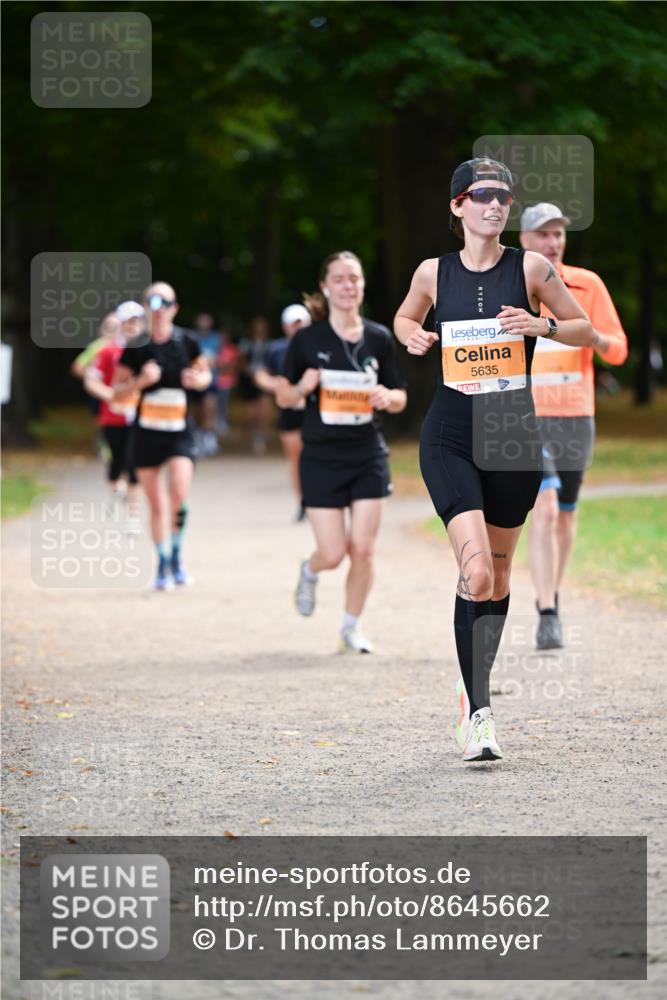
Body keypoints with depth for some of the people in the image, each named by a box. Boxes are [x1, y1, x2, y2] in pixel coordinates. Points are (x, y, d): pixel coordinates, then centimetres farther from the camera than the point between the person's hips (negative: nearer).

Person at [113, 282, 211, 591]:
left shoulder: (186, 342, -3)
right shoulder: (135, 348, -4)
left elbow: (205, 373, 13)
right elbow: (118, 392, -1)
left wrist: (198, 379, -10)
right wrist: (141, 380, -19)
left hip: (179, 430, -1)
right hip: (147, 432, 1)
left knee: (178, 496, -19)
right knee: (156, 505, 5)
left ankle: (176, 555, 3)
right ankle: (163, 565, 21)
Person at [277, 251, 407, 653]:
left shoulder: (379, 338, 2)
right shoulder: (307, 340, -5)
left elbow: (400, 399, 10)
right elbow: (284, 397, 3)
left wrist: (387, 397, -13)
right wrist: (302, 388, -18)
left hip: (369, 457, 2)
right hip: (322, 458, -2)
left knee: (363, 549, -3)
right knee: (333, 553, -4)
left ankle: (352, 626, 18)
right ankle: (309, 573, 33)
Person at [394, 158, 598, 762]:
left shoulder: (530, 268, 0)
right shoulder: (434, 273, 3)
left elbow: (587, 331, 7)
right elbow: (405, 317, 23)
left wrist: (543, 327, -12)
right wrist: (412, 336, 1)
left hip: (514, 438, 1)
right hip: (451, 437, -1)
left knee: (498, 578, 13)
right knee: (476, 573, -18)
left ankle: (475, 691, 33)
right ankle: (478, 713, -13)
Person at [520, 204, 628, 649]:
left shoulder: (588, 285, 4)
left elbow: (618, 350, 2)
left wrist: (593, 336, -20)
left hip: (576, 417, 3)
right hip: (526, 417, -3)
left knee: (565, 513, 13)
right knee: (544, 509, -18)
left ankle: (552, 597, 34)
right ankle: (548, 617, -20)